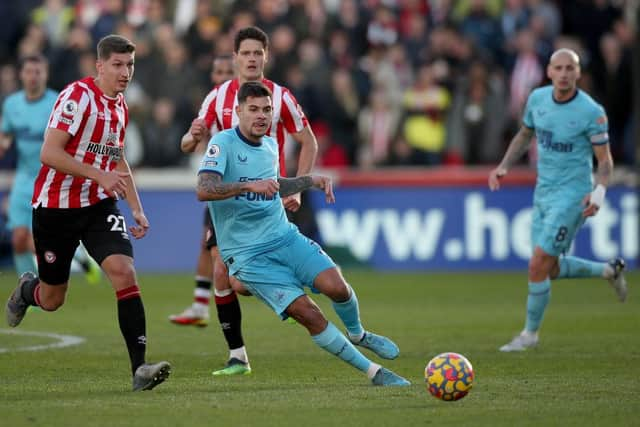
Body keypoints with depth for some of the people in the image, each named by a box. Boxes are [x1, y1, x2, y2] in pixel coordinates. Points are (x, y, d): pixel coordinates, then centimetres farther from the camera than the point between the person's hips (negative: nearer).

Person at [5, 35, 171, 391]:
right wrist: (99, 174, -28)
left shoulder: (120, 106, 9)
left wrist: (137, 209, 16)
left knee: (124, 271, -19)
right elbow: (49, 153, -23)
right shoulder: (78, 96, -15)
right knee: (52, 300, 6)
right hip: (56, 208, -5)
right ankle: (27, 290, 46)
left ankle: (140, 368, -22)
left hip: (100, 206, 5)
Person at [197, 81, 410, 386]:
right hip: (247, 254, -5)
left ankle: (357, 335, 14)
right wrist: (249, 186, -36)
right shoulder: (223, 143, -11)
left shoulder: (270, 145, 11)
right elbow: (203, 190, -26)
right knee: (306, 312, -19)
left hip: (285, 236, 5)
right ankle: (372, 371, -10)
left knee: (335, 285, -19)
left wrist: (311, 181, 18)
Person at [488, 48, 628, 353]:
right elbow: (525, 134, 18)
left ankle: (530, 333, 6)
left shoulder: (591, 112, -17)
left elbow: (605, 160, -10)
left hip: (572, 194, -7)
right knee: (552, 270, 12)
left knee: (538, 264, -12)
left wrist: (599, 191, -27)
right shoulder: (537, 98, 0)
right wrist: (503, 167, 5)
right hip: (543, 191, 7)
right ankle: (609, 271, 37)